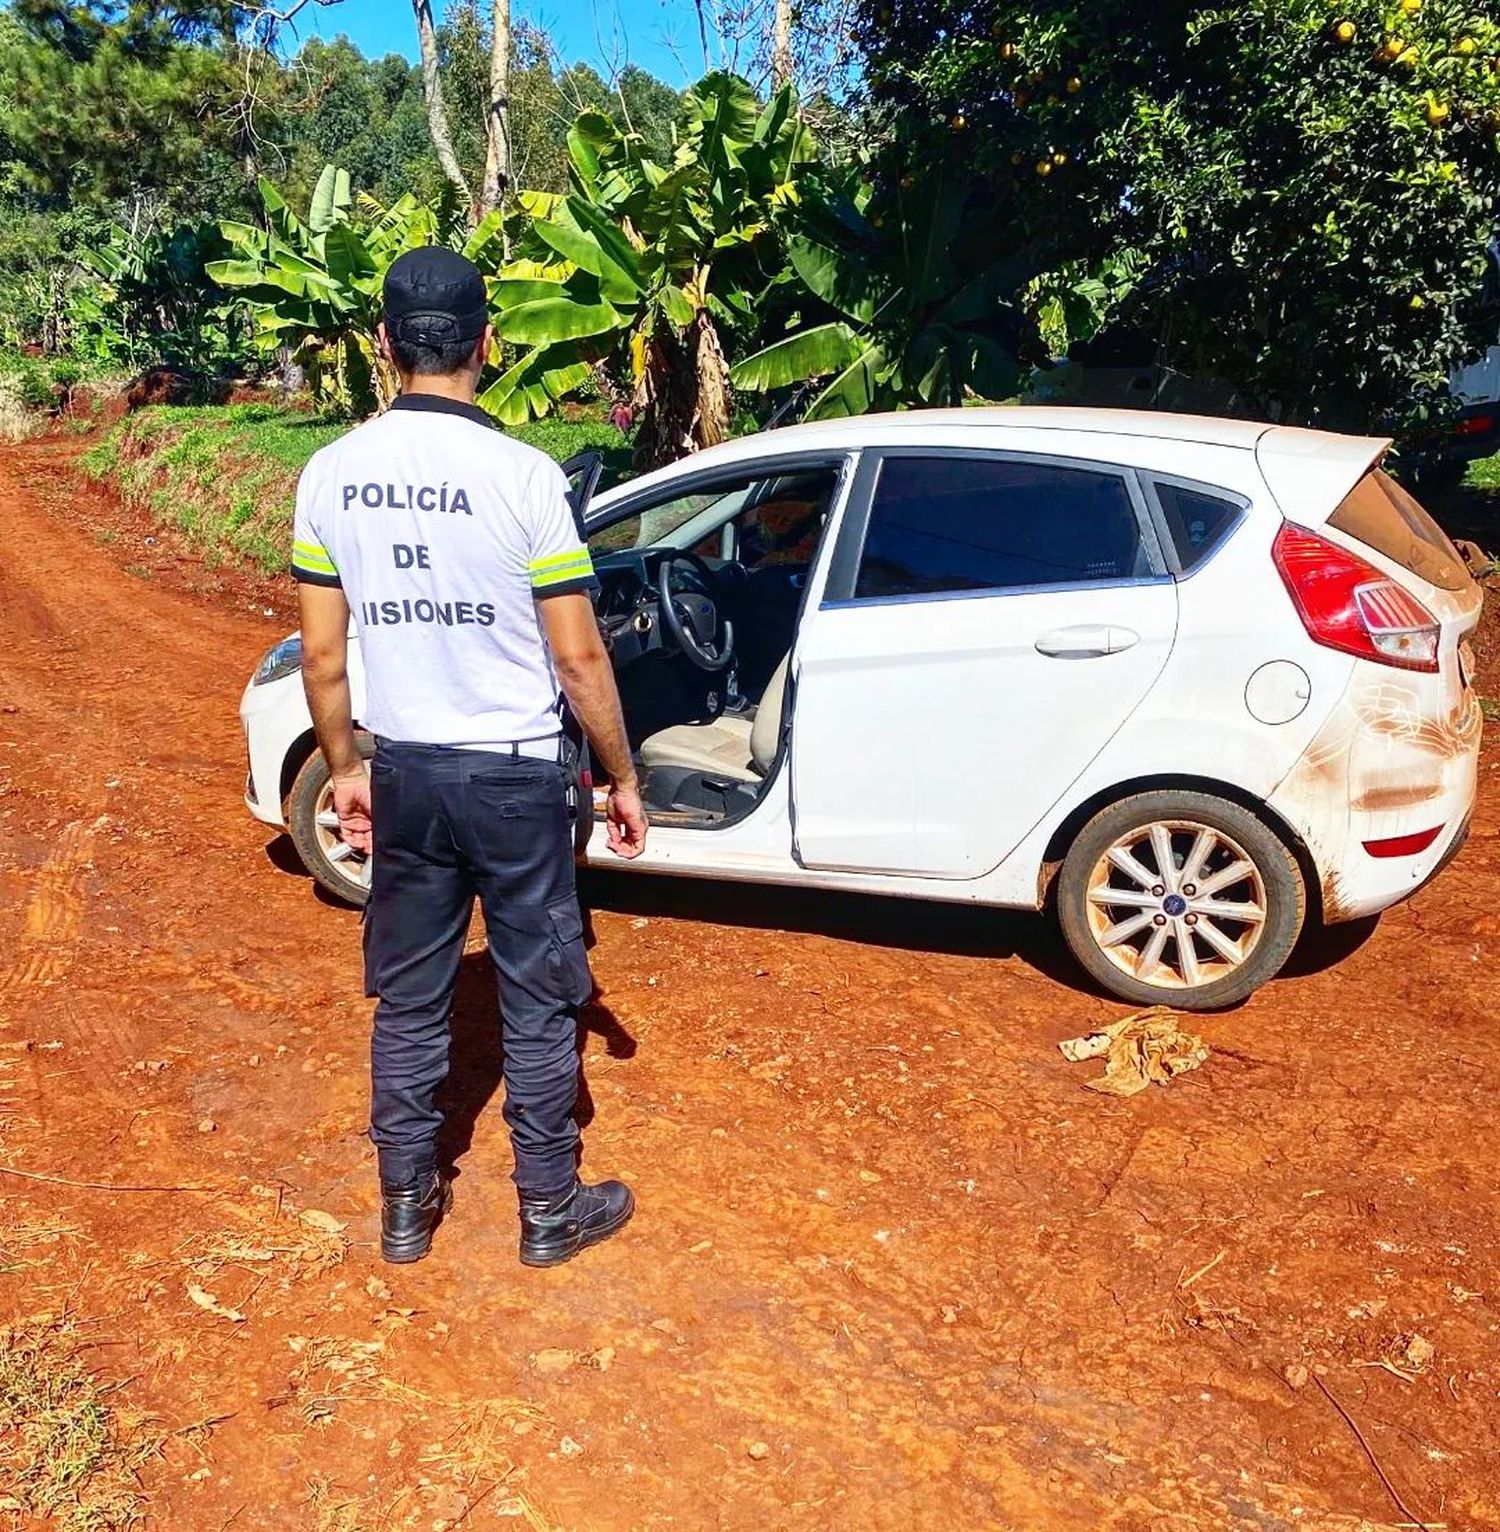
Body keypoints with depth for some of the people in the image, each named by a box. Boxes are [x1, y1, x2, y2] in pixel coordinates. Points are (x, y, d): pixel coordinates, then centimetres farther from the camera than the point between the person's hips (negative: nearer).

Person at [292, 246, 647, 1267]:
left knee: (410, 999, 17)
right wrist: (624, 780, 0)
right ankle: (551, 1212, 25)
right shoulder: (523, 475, -15)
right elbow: (579, 658, -12)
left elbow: (324, 657, 3)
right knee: (539, 1002, 11)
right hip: (515, 775, -4)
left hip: (405, 772, 4)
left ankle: (407, 1206, 31)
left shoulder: (331, 475, -2)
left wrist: (345, 770, 16)